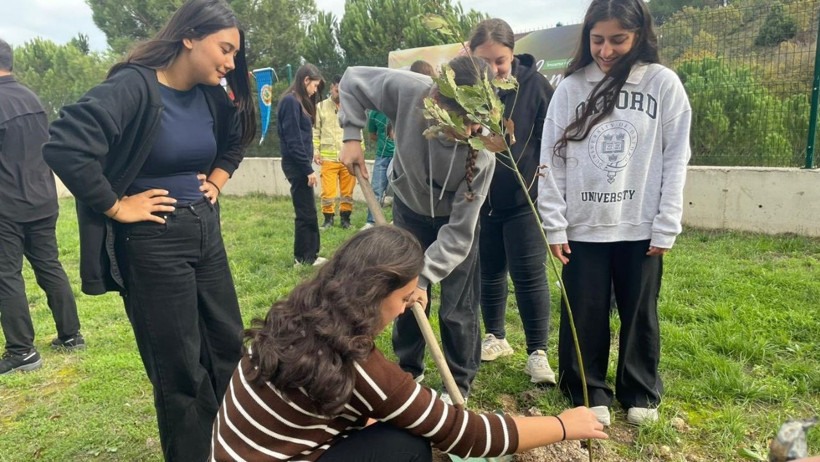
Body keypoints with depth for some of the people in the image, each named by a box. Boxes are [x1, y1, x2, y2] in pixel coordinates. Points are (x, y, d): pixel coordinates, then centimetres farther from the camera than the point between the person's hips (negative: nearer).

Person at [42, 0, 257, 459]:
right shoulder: (134, 86, -17)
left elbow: (236, 138, 25)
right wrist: (116, 206, -19)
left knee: (229, 347, 17)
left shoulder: (210, 96, 5)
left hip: (206, 232, 8)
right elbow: (65, 145, -28)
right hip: (154, 241, -8)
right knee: (180, 369, 5)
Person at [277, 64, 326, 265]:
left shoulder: (297, 102, 16)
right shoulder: (291, 101, -14)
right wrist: (308, 169, -18)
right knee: (306, 213, -2)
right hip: (296, 165, -10)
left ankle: (309, 255, 21)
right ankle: (304, 258, 8)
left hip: (300, 165, 10)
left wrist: (309, 162, 14)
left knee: (307, 212, 13)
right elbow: (293, 140, -19)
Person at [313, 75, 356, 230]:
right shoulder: (321, 107, 5)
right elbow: (315, 131, 6)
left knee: (348, 191, 6)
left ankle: (345, 218, 19)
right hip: (328, 158, -1)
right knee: (328, 191, -1)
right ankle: (328, 218, 14)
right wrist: (315, 151, -2)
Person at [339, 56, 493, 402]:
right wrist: (351, 136, -20)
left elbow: (459, 232, -30)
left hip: (455, 219, -2)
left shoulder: (481, 155, -37)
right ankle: (409, 369, 34)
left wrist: (426, 276, -34)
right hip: (409, 208, 3)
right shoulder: (408, 90, -34)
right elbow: (353, 80, -14)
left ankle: (459, 384, 22)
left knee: (457, 309, -1)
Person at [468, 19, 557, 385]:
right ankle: (495, 338, 31)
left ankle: (537, 352, 9)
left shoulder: (534, 84, -9)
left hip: (525, 198, -2)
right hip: (480, 199, 3)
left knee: (529, 274, -3)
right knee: (490, 272, 14)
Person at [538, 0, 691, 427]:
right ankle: (590, 394, 25)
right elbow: (551, 160, 0)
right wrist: (554, 226, -5)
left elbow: (675, 160, -1)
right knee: (584, 317, 6)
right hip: (583, 228, 1)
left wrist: (665, 227, -5)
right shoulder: (570, 87, 1)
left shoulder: (663, 84, 0)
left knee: (640, 316, 11)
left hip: (641, 229, 0)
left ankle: (641, 394, 31)